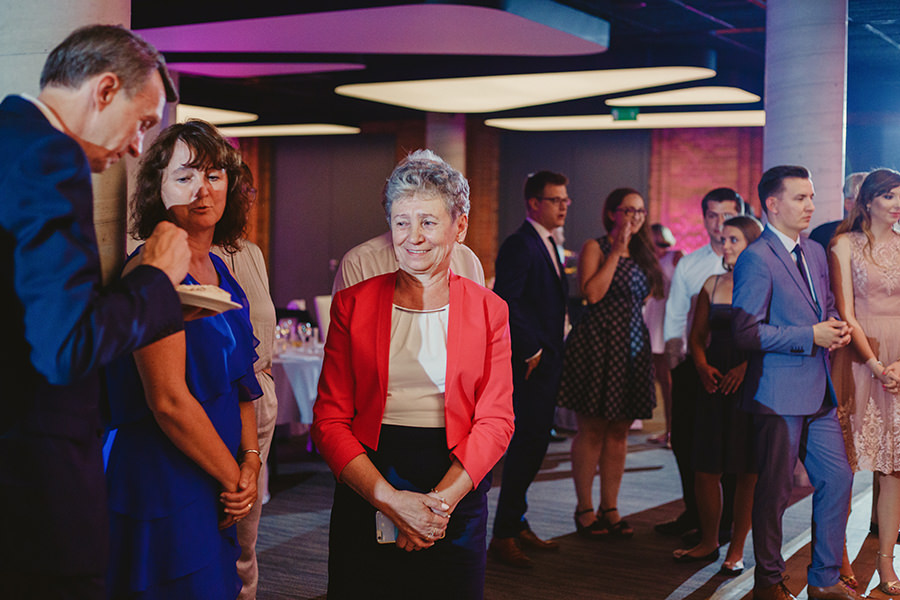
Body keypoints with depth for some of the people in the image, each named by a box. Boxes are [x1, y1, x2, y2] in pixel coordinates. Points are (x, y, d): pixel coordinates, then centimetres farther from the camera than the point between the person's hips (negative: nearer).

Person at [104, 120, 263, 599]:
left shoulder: (221, 274, 11)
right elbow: (168, 401, -20)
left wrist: (251, 461, -1)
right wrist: (234, 478, -11)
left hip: (216, 488, 8)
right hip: (162, 484, -8)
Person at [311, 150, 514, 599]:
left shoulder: (488, 311, 4)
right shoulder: (353, 304, 2)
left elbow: (495, 421, -1)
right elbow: (329, 419, -3)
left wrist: (443, 499, -16)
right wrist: (393, 500, -15)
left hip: (459, 490, 1)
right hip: (365, 494, 0)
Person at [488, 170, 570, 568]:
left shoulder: (546, 245, 17)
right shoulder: (519, 245, -13)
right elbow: (505, 304, -21)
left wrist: (551, 351, 13)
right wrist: (531, 352, -17)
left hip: (544, 362, 10)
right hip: (528, 364, -10)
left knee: (533, 444, 15)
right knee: (528, 443, -7)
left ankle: (516, 524, 25)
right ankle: (504, 536, 0)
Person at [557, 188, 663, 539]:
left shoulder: (643, 253, 17)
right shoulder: (595, 247, -2)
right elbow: (592, 293, -16)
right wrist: (616, 253, -13)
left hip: (632, 346, 6)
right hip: (597, 342, -6)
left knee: (619, 431, 8)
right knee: (592, 429, -2)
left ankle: (610, 508, 15)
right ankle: (584, 510, 6)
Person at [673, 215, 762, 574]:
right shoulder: (712, 285, 12)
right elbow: (697, 336, 14)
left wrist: (747, 366, -21)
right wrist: (703, 366, -3)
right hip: (715, 383, 4)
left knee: (747, 471, 2)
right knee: (705, 466, 4)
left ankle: (737, 549, 13)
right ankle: (708, 542, 21)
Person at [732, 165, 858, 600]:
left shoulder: (815, 253, 14)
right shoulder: (756, 259, -13)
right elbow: (747, 332, -18)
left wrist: (836, 327, 3)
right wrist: (812, 337, -17)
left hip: (819, 393, 8)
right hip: (779, 395, -8)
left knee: (837, 479, 9)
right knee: (775, 490, 2)